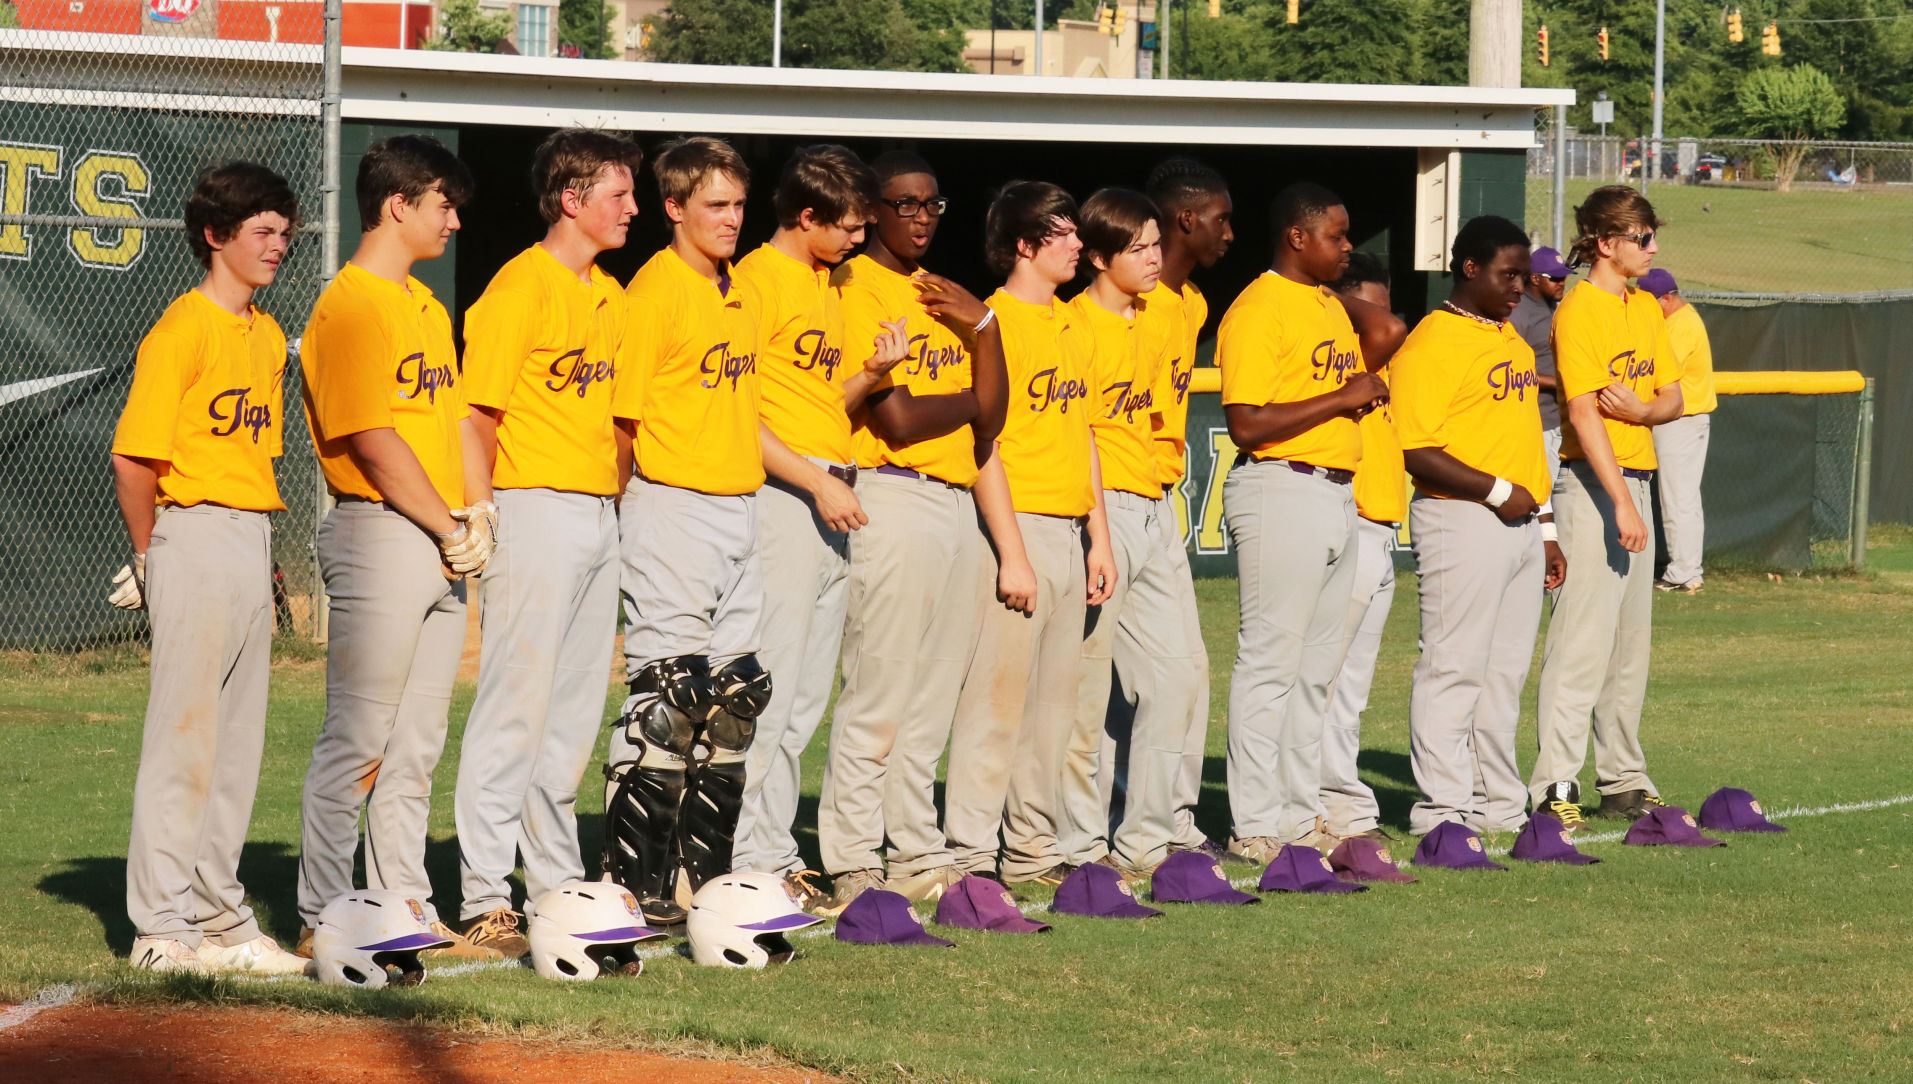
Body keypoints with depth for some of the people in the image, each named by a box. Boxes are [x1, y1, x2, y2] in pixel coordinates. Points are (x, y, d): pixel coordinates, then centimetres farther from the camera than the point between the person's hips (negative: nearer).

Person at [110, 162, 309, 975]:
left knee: (238, 736, 11)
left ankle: (218, 913, 19)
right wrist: (152, 556, -4)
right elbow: (132, 459, -14)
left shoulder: (267, 336, 15)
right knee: (184, 733, -6)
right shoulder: (183, 330, -11)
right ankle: (161, 928, -1)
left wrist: (256, 541, 11)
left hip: (253, 541, 8)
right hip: (196, 537, -8)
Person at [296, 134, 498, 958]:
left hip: (444, 544, 9)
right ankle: (323, 917, -1)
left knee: (417, 742, 12)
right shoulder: (349, 308, -12)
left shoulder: (427, 307, 18)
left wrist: (477, 513, 3)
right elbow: (375, 441, -16)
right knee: (357, 741, -5)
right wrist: (449, 528, -12)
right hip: (381, 534, -9)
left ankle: (405, 906, 17)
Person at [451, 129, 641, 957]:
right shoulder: (521, 285, -10)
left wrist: (615, 498, 14)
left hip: (599, 513, 9)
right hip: (536, 509, -9)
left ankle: (558, 881, 21)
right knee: (514, 707, -8)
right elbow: (481, 412, -12)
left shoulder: (608, 294, 16)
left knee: (575, 710, 13)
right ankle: (485, 900, -7)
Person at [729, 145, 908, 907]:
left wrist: (873, 371, 2)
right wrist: (816, 481, -15)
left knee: (805, 699, 9)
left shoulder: (824, 284, 19)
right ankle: (755, 859, -8)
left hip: (831, 497, 9)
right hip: (782, 494, -9)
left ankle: (777, 853, 13)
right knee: (771, 688, -10)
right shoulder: (759, 279, -8)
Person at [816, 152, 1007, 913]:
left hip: (956, 501, 8)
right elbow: (896, 419, -14)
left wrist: (982, 327, -1)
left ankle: (920, 856, 18)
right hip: (893, 500, -8)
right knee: (879, 694, -9)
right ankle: (853, 866, -6)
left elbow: (990, 418, 11)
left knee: (932, 698, 12)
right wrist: (968, 401, 3)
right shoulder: (857, 289, -6)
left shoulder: (943, 297, 19)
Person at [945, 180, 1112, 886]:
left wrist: (1099, 538, 15)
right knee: (998, 694, -8)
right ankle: (971, 855, -4)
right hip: (1018, 526, -8)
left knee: (1054, 695, 10)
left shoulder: (1070, 325, 16)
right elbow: (984, 445, -14)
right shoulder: (996, 322, -9)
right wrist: (1011, 555, -17)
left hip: (1068, 531, 8)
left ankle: (1033, 848, 17)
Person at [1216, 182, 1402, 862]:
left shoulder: (1330, 306, 16)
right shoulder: (1258, 312, -11)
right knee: (1270, 662, -7)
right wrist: (1342, 398, -16)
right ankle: (1255, 827, -4)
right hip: (1281, 493, -9)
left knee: (1317, 665, 12)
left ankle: (1301, 817, 19)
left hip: (1339, 494, 9)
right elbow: (1247, 424, -19)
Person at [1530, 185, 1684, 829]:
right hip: (1593, 483, -9)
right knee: (1582, 638, -12)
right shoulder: (1580, 310, -11)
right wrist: (1621, 502, -26)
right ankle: (1555, 786, -13)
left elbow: (1673, 396, 15)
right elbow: (1584, 413, -19)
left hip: (1636, 480, 9)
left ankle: (1624, 781, 19)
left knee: (1632, 641, 12)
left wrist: (1641, 409, -10)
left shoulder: (1646, 309, 15)